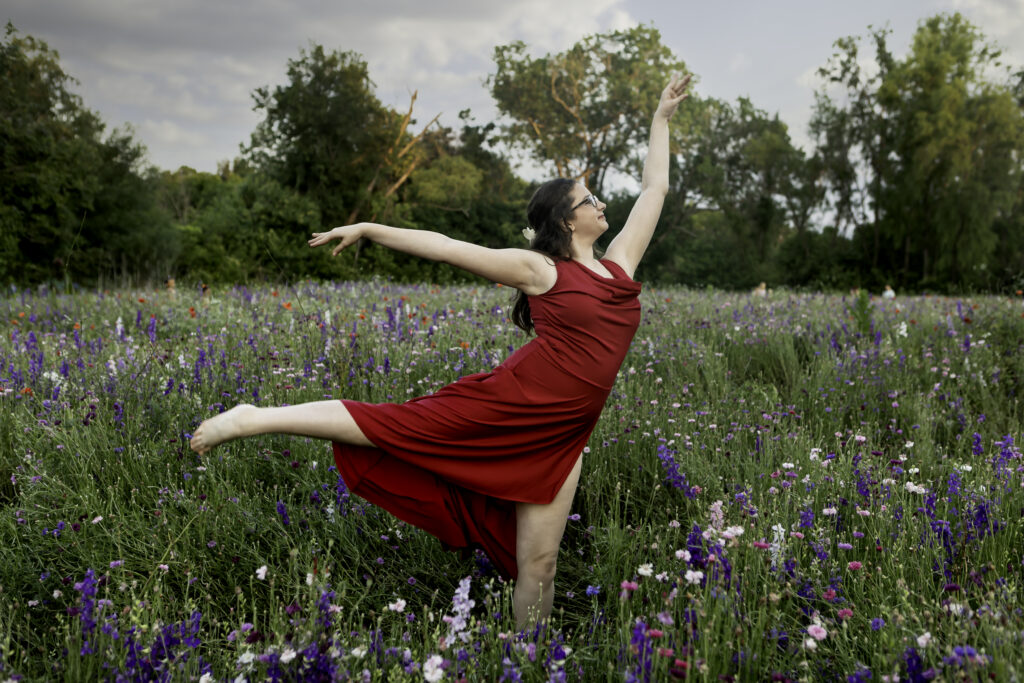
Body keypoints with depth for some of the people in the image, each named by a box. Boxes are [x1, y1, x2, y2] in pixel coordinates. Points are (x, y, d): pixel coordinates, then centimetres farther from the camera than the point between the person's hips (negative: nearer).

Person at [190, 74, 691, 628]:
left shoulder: (619, 262, 14)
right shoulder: (540, 269, -1)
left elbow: (654, 188, 22)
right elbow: (444, 247, -1)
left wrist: (662, 117, 26)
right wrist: (368, 229, -2)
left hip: (560, 435, 5)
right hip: (514, 402, -5)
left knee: (537, 565, 6)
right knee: (396, 426, -4)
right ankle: (253, 419, 7)